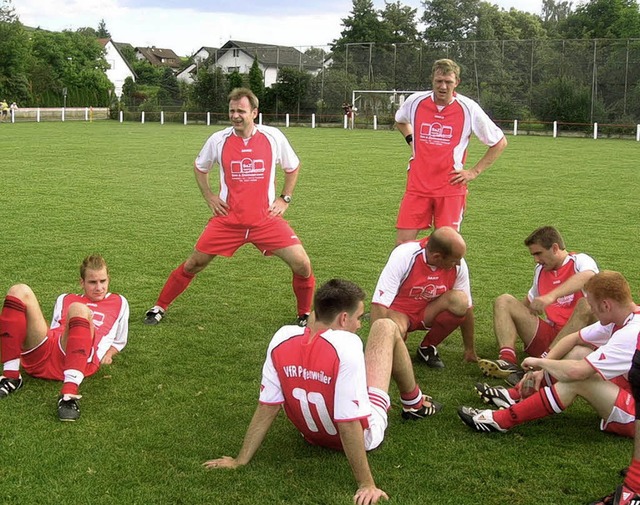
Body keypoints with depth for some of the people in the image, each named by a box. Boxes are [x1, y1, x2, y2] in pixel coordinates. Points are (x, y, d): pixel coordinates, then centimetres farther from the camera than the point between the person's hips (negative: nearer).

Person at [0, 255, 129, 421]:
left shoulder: (119, 302, 28)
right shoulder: (65, 299, 34)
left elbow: (119, 341, 30)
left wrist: (107, 355, 11)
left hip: (78, 360, -3)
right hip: (41, 357, 4)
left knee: (78, 309, -34)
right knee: (19, 291, -14)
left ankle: (69, 393, -48)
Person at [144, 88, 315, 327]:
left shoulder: (273, 137, -4)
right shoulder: (218, 140, -3)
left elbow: (293, 167, 14)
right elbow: (199, 167, 17)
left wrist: (284, 199, 6)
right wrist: (209, 197, 7)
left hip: (266, 219, 0)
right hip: (228, 218, 0)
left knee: (302, 264, -10)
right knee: (194, 263, 2)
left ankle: (305, 315, 14)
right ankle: (159, 308, 23)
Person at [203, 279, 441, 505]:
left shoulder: (282, 339, -21)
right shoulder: (346, 344, -36)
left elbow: (267, 406, -16)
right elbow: (348, 424, -35)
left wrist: (240, 461, -8)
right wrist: (367, 485, -29)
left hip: (314, 436, 5)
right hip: (364, 436, -4)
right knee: (386, 327, 6)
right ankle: (414, 403, 32)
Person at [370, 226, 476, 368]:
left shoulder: (458, 264, -16)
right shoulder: (403, 256, -28)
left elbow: (467, 307, -4)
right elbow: (379, 303, -30)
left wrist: (470, 350, 3)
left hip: (428, 313, 4)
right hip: (399, 310, -4)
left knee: (460, 301, -27)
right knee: (394, 330, -39)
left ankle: (428, 348, -4)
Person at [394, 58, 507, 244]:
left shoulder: (469, 108, -5)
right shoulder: (415, 101, 2)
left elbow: (500, 142, 5)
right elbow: (400, 121, 28)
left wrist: (474, 172, -1)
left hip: (450, 187, -2)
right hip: (417, 185, 2)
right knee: (403, 242, -2)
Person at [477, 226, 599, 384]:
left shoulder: (580, 261, -3)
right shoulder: (540, 270, 17)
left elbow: (587, 276, -29)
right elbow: (530, 303, 30)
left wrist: (551, 296, -43)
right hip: (548, 334, 6)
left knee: (586, 304, -34)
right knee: (504, 301, -3)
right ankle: (508, 361, -29)